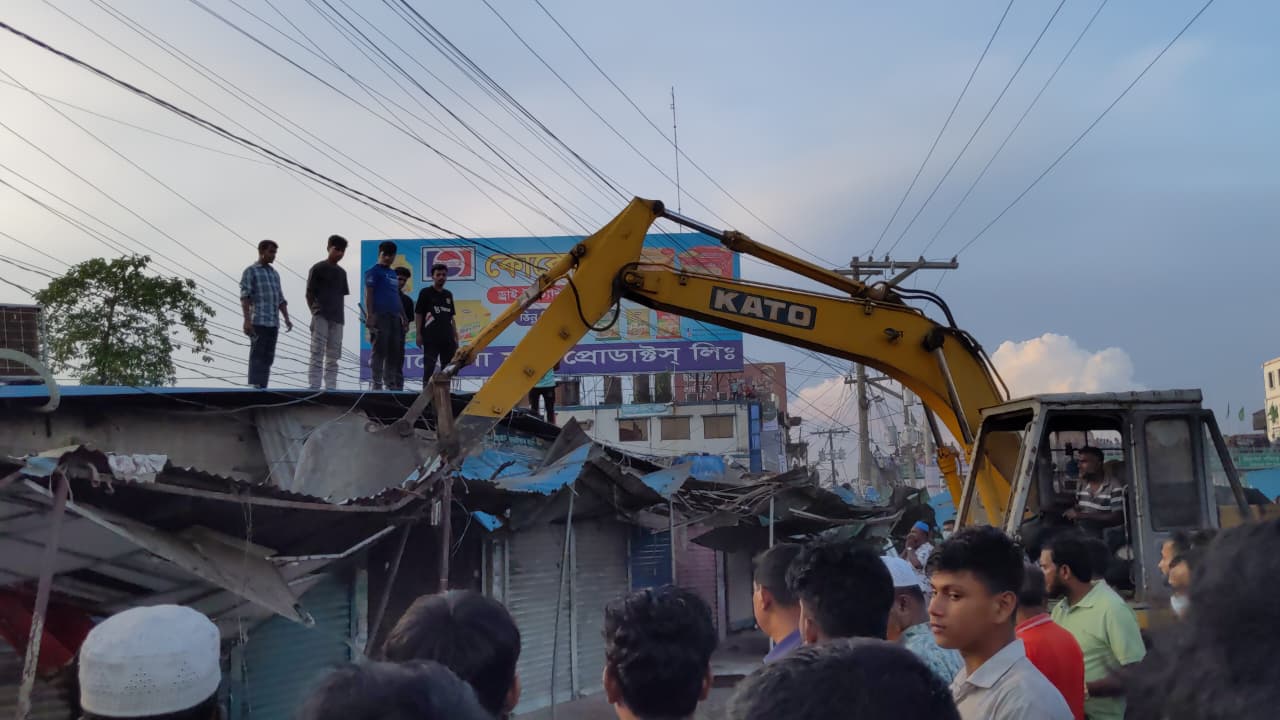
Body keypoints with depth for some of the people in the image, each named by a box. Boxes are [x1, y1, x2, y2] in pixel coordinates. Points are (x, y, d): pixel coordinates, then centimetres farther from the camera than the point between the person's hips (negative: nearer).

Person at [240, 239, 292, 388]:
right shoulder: (250, 271, -1)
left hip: (273, 323, 7)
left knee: (267, 358, 3)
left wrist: (287, 319, 4)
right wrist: (247, 320, -22)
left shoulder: (274, 274, 21)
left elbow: (280, 299, 18)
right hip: (257, 322, -7)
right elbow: (245, 297, -11)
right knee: (257, 357, -12)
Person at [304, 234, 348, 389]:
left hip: (336, 319, 6)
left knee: (333, 357, 4)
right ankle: (314, 388, -13)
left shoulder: (341, 272, 17)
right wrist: (314, 313, -5)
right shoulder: (318, 268, 0)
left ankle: (331, 388, 5)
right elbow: (309, 294, 0)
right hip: (321, 316, -6)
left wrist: (340, 315, 9)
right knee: (317, 355, -10)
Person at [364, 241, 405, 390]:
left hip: (394, 316, 7)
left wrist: (403, 315, 21)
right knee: (379, 350, -8)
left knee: (394, 352, 8)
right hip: (380, 315, -7)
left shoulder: (393, 273, 22)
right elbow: (368, 294, -7)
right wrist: (369, 315, -16)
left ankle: (390, 382, 15)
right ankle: (377, 383, -6)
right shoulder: (373, 272, 0)